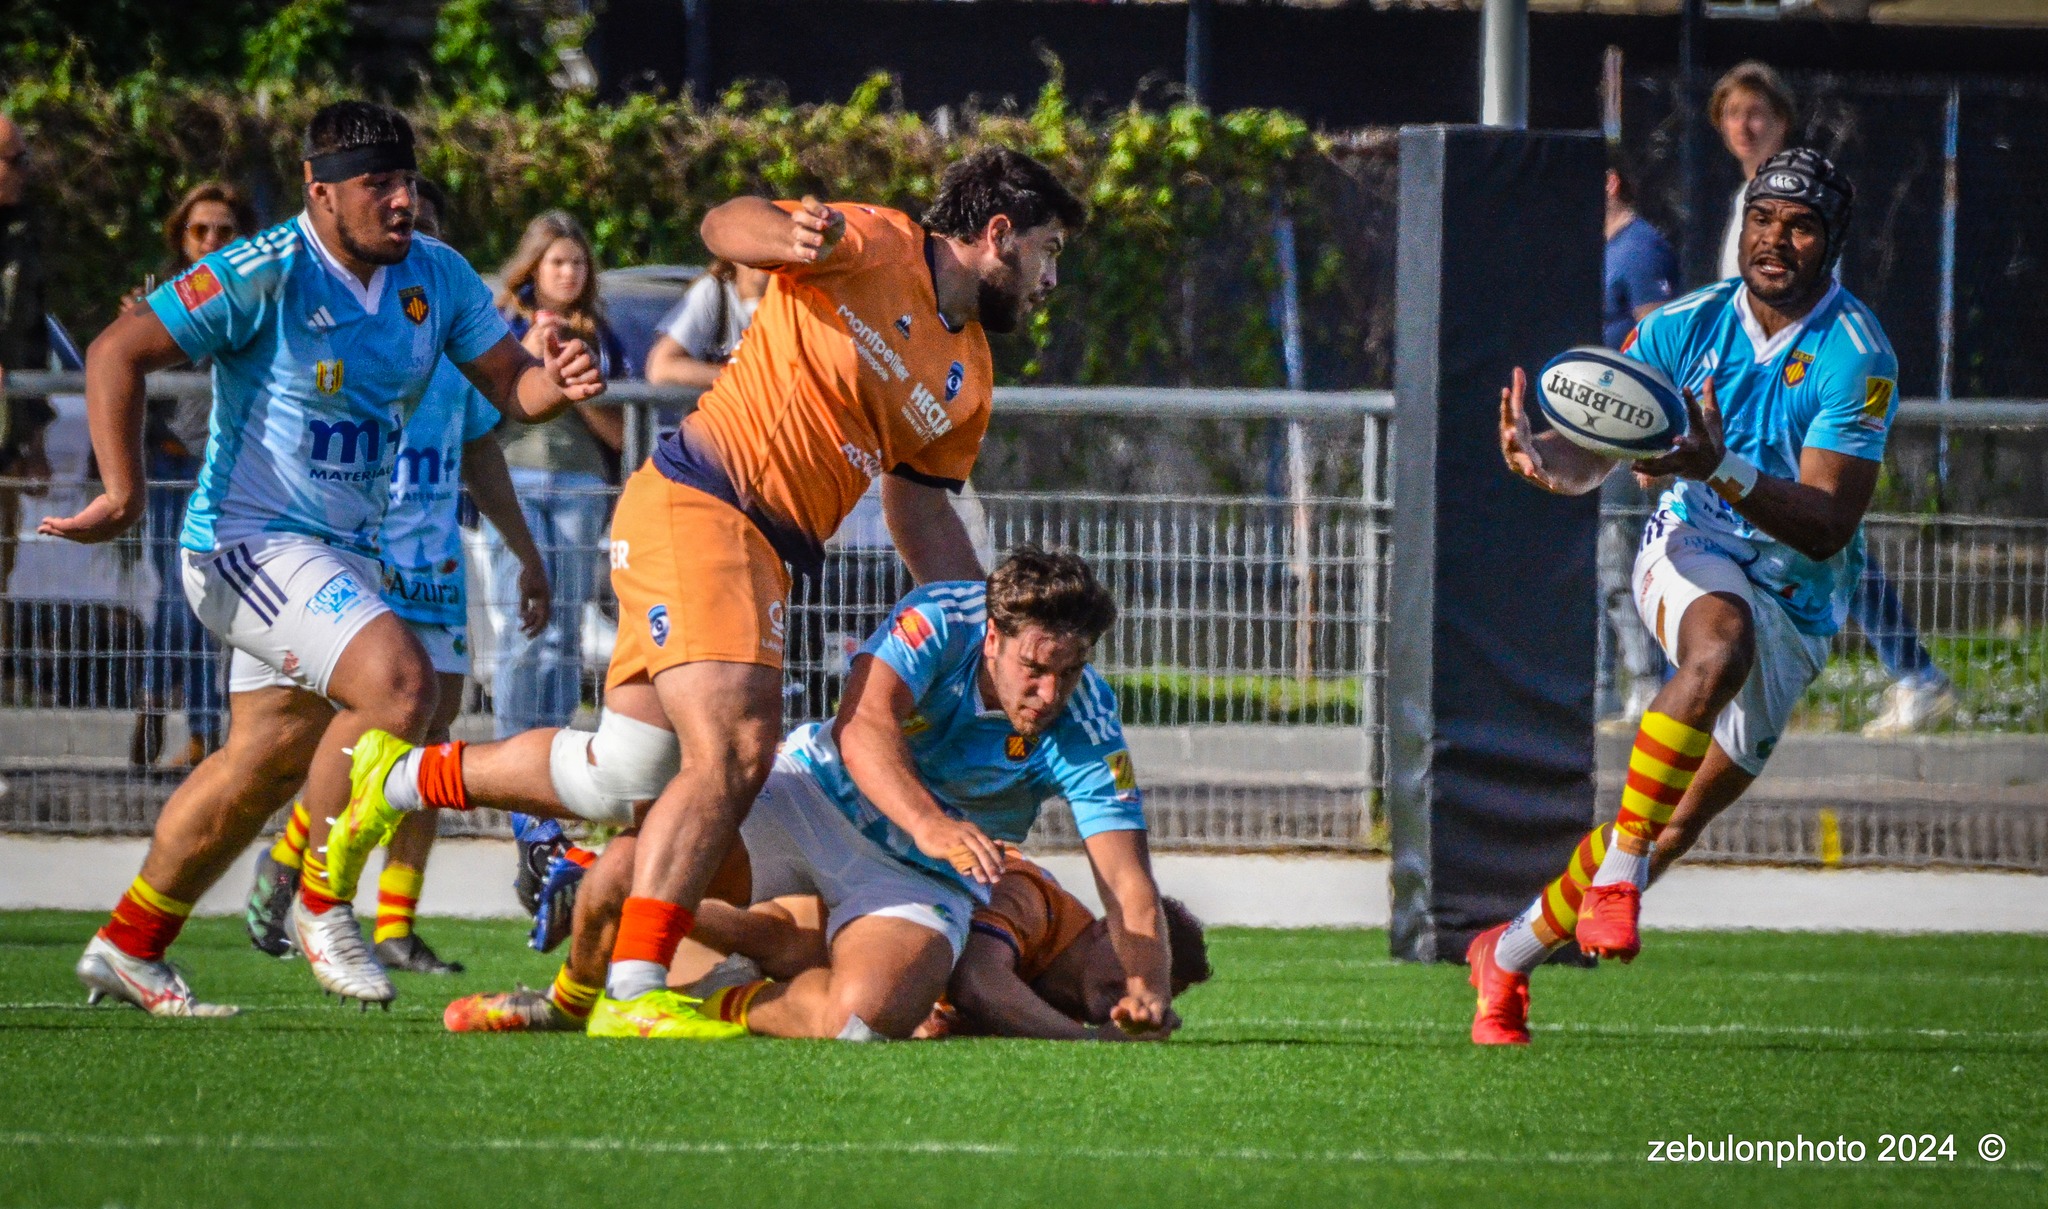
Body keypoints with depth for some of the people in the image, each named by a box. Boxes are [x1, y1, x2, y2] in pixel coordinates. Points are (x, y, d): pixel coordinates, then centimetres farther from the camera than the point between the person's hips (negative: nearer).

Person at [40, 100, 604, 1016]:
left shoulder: (437, 278, 2)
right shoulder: (266, 275, -18)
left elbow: (509, 385, 6)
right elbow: (117, 353, -17)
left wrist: (558, 382, -18)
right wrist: (122, 494, -23)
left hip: (345, 553, 8)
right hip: (249, 543, -8)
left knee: (268, 761, 16)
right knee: (397, 681, -26)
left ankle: (128, 948, 31)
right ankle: (323, 905, -10)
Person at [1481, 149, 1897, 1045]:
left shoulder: (1855, 357, -15)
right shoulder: (1687, 325, -3)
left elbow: (1828, 525, -22)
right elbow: (1591, 457, -5)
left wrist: (1721, 471, -38)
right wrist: (1541, 455, -29)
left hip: (1794, 610, 0)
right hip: (1693, 552, 0)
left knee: (1677, 827, 1)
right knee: (1720, 646, -38)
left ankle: (1509, 955, 20)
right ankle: (1617, 872, -35)